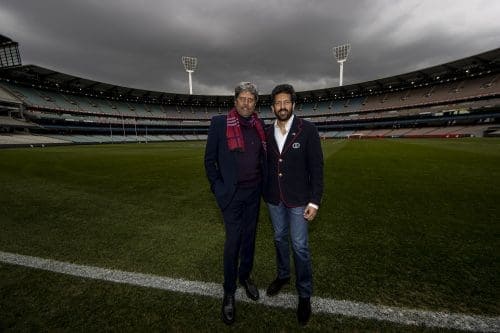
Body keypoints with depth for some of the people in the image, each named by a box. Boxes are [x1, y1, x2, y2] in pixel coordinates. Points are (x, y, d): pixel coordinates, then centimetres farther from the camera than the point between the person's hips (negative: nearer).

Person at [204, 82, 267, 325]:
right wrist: (218, 187, -9)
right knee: (233, 241, 5)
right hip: (231, 193, -4)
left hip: (253, 192, 5)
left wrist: (264, 184, 7)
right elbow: (209, 160, -4)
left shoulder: (258, 125, 5)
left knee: (249, 236, 18)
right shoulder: (219, 123, -8)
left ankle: (245, 276, 41)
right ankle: (229, 292, 27)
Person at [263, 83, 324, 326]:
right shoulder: (268, 133, 1)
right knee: (279, 238, 20)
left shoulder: (307, 130, -10)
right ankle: (283, 275, 45)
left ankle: (304, 294, 29)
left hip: (298, 199, -3)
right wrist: (264, 193, 7)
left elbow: (316, 167, -10)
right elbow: (267, 164, 7)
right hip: (274, 198, 4)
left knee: (300, 246, 6)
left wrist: (314, 201, -12)